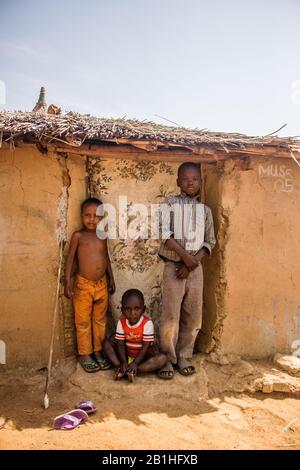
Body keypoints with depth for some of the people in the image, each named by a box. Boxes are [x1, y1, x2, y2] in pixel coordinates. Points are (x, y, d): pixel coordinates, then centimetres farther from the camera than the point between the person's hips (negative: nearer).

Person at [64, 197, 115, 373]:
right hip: (83, 285, -4)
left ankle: (98, 351, 27)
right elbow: (71, 258, -3)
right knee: (83, 322, 6)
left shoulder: (102, 236, 6)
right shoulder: (78, 235, -6)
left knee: (100, 320, 13)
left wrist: (111, 278, 17)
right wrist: (67, 281, -8)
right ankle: (85, 354, 20)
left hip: (102, 284, 4)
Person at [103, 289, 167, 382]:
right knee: (107, 344, -13)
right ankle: (118, 366, -26)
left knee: (162, 358, -29)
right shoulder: (121, 322, -11)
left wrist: (135, 363, -28)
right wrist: (123, 362, -24)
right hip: (126, 353, 3)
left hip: (142, 355, -3)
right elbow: (120, 344, -10)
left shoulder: (147, 323, -20)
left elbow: (146, 346, -19)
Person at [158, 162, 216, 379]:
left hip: (195, 267, 3)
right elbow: (164, 233, -10)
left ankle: (184, 356, 23)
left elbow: (210, 241, 6)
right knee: (171, 315, 0)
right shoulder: (171, 203, 0)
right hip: (173, 266, -3)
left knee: (193, 316, 7)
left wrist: (193, 261, -8)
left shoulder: (205, 210, 9)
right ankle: (168, 358, 15)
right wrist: (184, 255, -17)